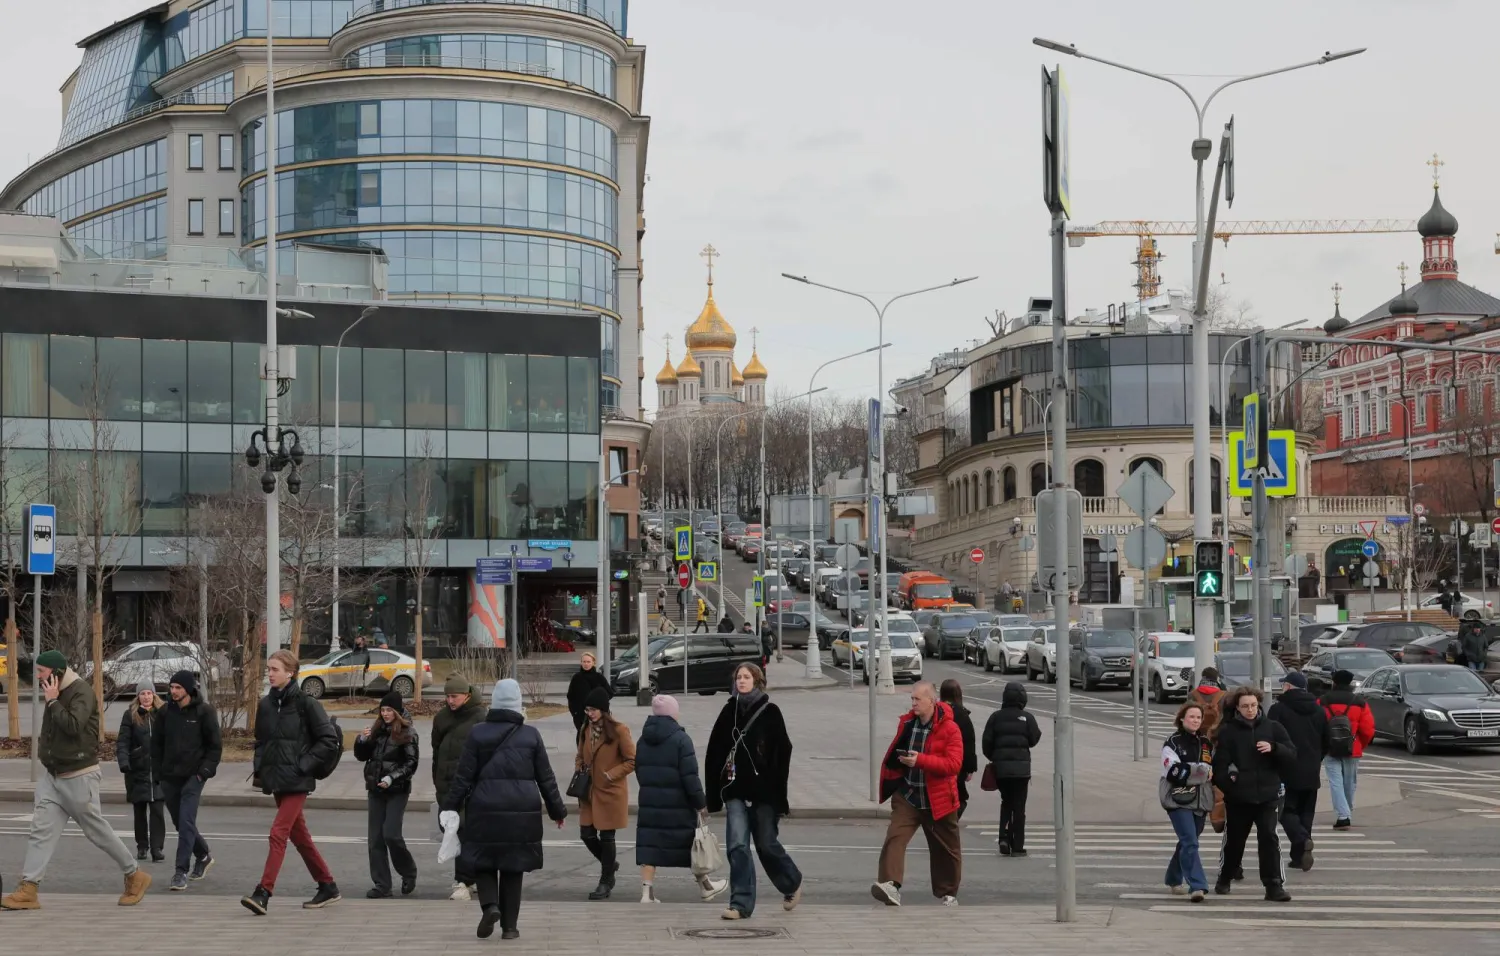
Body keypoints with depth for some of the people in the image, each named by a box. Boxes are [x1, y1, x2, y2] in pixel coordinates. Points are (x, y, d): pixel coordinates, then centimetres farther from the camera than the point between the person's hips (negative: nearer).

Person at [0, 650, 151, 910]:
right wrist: (44, 744, 7)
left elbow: (73, 726, -29)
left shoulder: (81, 692, -15)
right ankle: (28, 891, -5)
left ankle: (135, 876, 17)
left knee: (97, 830, 2)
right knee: (41, 831, -2)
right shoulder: (55, 694, 10)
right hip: (52, 776, 8)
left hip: (79, 777, -8)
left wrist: (52, 701, -21)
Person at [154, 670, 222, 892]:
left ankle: (181, 871, -14)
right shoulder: (167, 711, 7)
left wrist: (206, 770, -12)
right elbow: (160, 742, 16)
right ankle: (203, 856, 35)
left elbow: (215, 744, -3)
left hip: (193, 776, -5)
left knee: (186, 822, -14)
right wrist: (160, 769, 7)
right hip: (170, 777, 5)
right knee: (180, 822, 13)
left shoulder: (204, 711, -5)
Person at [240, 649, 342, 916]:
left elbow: (329, 741, -9)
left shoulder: (305, 704, -10)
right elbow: (260, 740, 22)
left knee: (278, 833, -14)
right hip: (275, 780, 7)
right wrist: (258, 766, 6)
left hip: (296, 781, -7)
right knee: (299, 836, 13)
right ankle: (328, 887, 25)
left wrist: (303, 764, -13)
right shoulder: (265, 705, 9)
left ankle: (263, 894, -16)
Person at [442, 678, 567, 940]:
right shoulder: (531, 735, 2)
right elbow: (546, 778, 7)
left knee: (483, 863, 12)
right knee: (513, 869, 10)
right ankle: (509, 925, 10)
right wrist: (558, 811, 16)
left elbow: (464, 775, -3)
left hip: (485, 811, -1)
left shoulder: (477, 733, 0)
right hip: (522, 812, 1)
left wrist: (451, 807, 2)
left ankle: (490, 905, -12)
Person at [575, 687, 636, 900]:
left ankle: (606, 882, 13)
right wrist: (579, 771, 2)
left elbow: (632, 761, -10)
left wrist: (611, 774, -16)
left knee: (606, 836, 1)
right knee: (587, 834, 5)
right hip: (589, 791, 6)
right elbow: (580, 756, 20)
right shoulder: (586, 729, 7)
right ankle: (609, 864, 31)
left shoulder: (618, 730, -12)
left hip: (611, 792, -6)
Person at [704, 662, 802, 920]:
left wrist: (780, 796, -11)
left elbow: (782, 754, -6)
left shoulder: (770, 712, -3)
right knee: (737, 846, -6)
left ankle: (792, 884, 33)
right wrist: (714, 793, 4)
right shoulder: (730, 711, 6)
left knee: (767, 844, 7)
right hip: (735, 791, 3)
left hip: (764, 792, -3)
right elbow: (714, 753, 8)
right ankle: (741, 904, -3)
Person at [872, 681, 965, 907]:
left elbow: (954, 763, -22)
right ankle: (890, 885, -32)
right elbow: (895, 752, 20)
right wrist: (889, 777, 20)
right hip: (907, 795, 3)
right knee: (895, 837, -19)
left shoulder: (949, 728, -13)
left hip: (938, 799, -3)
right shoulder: (906, 722, 3)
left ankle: (948, 894, 28)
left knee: (945, 849, 11)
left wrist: (920, 760, -30)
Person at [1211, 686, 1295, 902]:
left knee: (1269, 838, -11)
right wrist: (1226, 781, -18)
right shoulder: (1227, 731, -1)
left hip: (1266, 795, 0)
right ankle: (1224, 879, 35)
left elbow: (1292, 755, 2)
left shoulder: (1272, 728, 4)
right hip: (1237, 797, 0)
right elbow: (1219, 764, -4)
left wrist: (1273, 748, -15)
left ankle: (1274, 885, -8)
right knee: (1234, 840, 13)